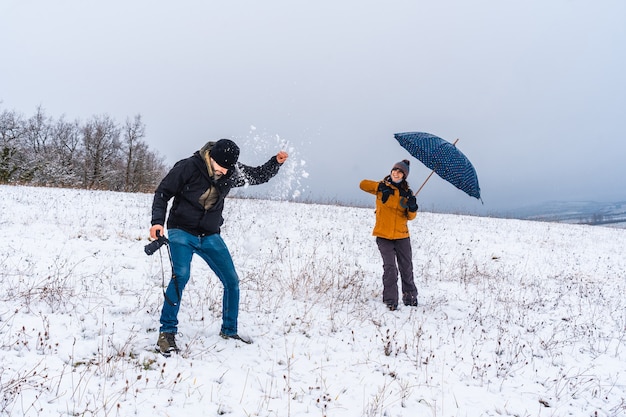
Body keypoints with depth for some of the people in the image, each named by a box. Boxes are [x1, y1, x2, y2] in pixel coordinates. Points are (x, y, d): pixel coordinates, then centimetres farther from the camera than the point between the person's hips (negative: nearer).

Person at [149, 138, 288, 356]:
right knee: (180, 275, -27)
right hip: (182, 232, -4)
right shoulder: (188, 167, -17)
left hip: (210, 236, 5)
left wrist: (276, 162, -10)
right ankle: (167, 332, -14)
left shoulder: (232, 171, -5)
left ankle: (229, 330, 24)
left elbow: (259, 176, 8)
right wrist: (158, 221, -22)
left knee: (232, 281, 4)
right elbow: (162, 193, -10)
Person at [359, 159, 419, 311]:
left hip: (402, 236, 3)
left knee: (407, 268, 9)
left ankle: (410, 296, 27)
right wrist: (380, 186, -18)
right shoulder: (381, 187, 2)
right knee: (390, 267, -9)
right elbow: (363, 184, -8)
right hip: (383, 236, -3)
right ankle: (390, 300, 1)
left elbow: (410, 216, 6)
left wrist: (412, 207, -16)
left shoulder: (407, 192, 7)